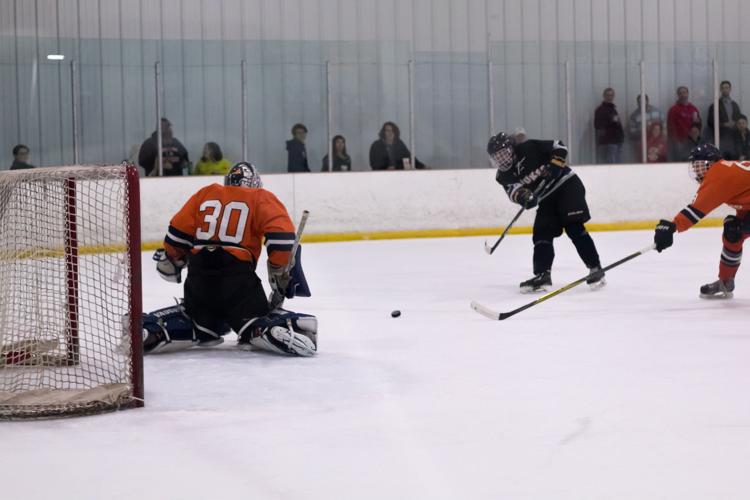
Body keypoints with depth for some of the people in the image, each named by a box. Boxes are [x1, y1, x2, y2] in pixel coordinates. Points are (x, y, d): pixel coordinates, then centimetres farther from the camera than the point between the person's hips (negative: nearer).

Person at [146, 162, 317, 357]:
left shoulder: (205, 194, 19)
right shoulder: (261, 199, 9)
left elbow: (178, 231, 15)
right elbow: (281, 234, -5)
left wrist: (171, 261, 32)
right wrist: (280, 274, 5)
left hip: (199, 272, 4)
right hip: (238, 272, -4)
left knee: (199, 320, 24)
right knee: (258, 322, -2)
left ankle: (149, 330, 5)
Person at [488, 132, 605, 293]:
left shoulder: (529, 149, -13)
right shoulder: (504, 175, 4)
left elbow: (559, 147, -9)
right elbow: (511, 189, -13)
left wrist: (556, 164, -23)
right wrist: (521, 195, -33)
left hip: (566, 184, -7)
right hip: (547, 200, 7)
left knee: (574, 228, -16)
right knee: (541, 234, -3)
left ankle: (596, 269, -16)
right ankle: (543, 276, -1)